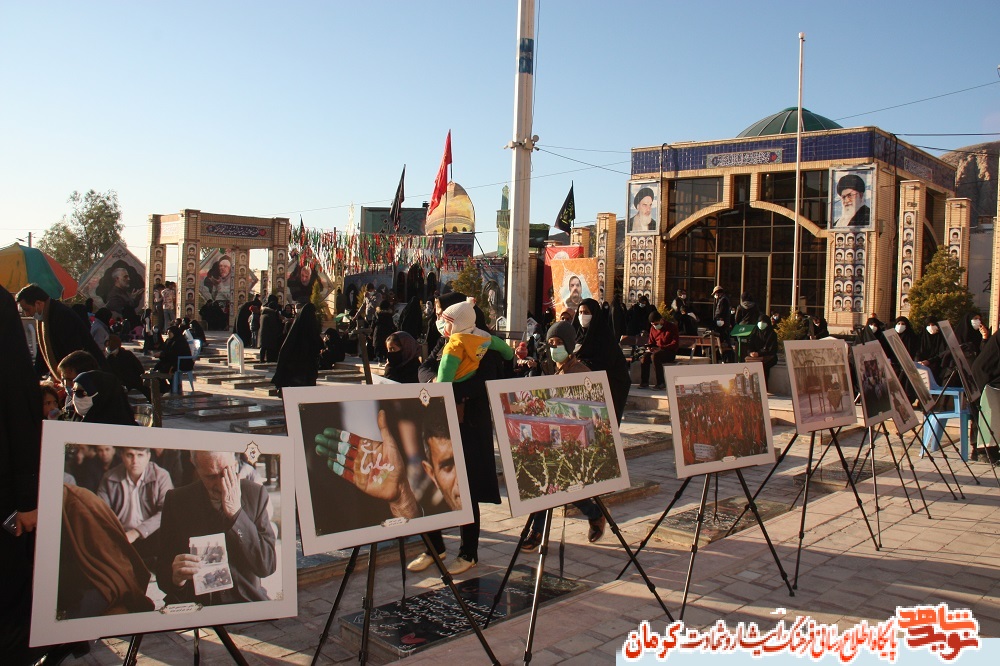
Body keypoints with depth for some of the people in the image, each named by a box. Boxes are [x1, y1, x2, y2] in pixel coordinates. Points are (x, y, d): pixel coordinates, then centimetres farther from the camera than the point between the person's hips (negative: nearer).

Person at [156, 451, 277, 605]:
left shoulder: (255, 494, -1)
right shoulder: (176, 500, 1)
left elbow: (267, 567, -9)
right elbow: (162, 575, 2)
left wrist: (236, 513, -14)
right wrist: (176, 577, -22)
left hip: (246, 603, -1)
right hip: (192, 603, 1)